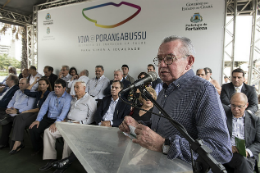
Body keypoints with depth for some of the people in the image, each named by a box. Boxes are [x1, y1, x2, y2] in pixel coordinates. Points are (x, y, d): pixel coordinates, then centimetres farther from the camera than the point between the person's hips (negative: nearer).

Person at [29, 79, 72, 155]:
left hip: (58, 121, -6)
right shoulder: (51, 94, 11)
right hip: (47, 118, 6)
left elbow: (64, 111, -23)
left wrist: (56, 123, -36)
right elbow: (44, 106, 9)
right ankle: (37, 148, 14)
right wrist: (38, 120, -2)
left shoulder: (67, 97, -10)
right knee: (32, 129, -12)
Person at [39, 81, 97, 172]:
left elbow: (91, 117, -7)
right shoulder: (73, 99, 23)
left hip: (78, 125, -7)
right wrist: (64, 119, 8)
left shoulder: (90, 100, 0)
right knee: (48, 131, -10)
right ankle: (50, 159, -5)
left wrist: (80, 123, -15)